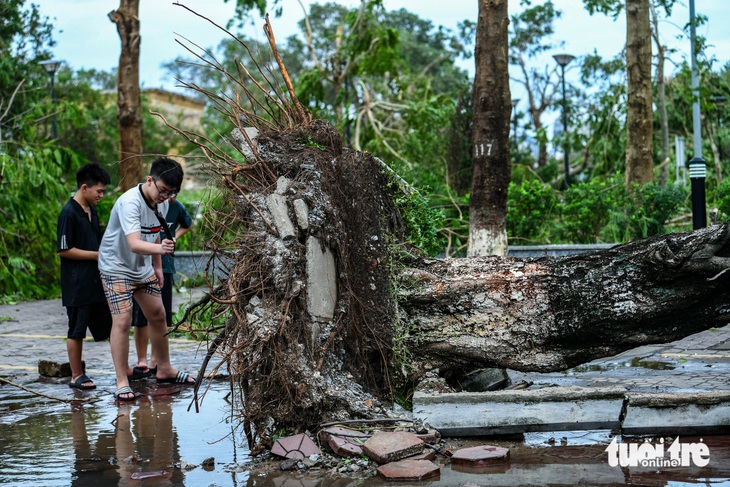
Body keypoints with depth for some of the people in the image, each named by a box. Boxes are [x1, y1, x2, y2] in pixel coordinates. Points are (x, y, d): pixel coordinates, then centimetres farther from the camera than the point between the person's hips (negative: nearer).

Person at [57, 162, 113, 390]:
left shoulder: (92, 211, 13)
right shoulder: (69, 213, -13)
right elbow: (64, 250, -16)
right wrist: (98, 255, -15)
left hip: (96, 282, 8)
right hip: (77, 285, -8)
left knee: (108, 326, 10)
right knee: (77, 330, 1)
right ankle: (77, 376, 10)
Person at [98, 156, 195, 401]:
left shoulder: (162, 203, -5)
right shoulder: (130, 202, -30)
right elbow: (134, 243, -43)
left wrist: (157, 266, 14)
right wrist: (160, 248, -59)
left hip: (143, 267, 8)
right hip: (116, 266, -8)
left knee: (158, 315, 13)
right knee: (122, 320, -15)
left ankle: (164, 370, 29)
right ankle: (122, 382, -7)